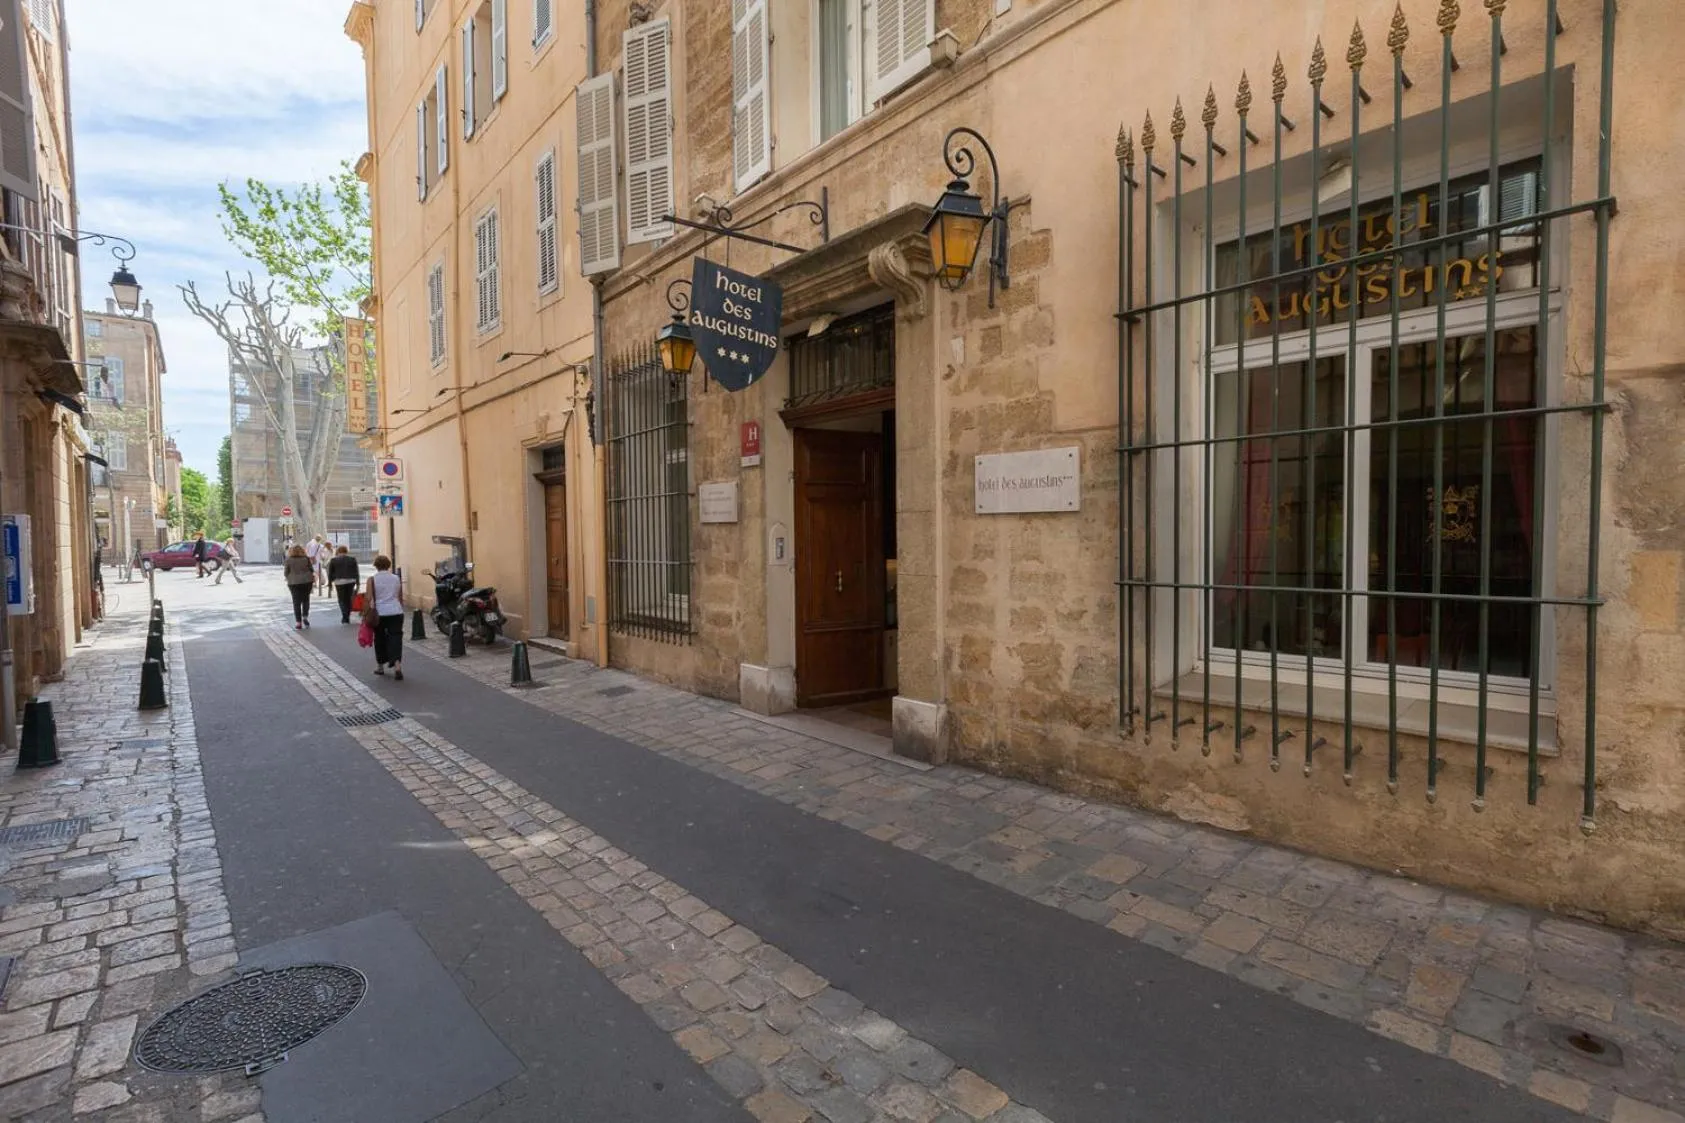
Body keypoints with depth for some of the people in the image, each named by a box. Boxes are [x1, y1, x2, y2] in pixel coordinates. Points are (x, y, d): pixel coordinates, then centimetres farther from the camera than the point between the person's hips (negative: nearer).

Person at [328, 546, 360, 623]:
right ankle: (347, 617, 13)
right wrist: (357, 584, 10)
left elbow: (330, 573, 6)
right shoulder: (352, 559, 7)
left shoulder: (333, 560, 2)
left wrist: (330, 583, 14)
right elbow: (356, 572, 7)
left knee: (342, 600, 4)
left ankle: (345, 616, -12)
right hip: (351, 581, 2)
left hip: (339, 582, -2)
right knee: (348, 599, 12)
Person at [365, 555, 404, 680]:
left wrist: (367, 613, -2)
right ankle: (397, 664, -18)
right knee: (396, 638, 0)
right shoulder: (397, 578, 7)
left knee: (380, 639, 14)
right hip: (396, 612, 1)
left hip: (380, 614, -1)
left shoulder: (372, 579, -2)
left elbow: (369, 599, -8)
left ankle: (380, 666, 25)